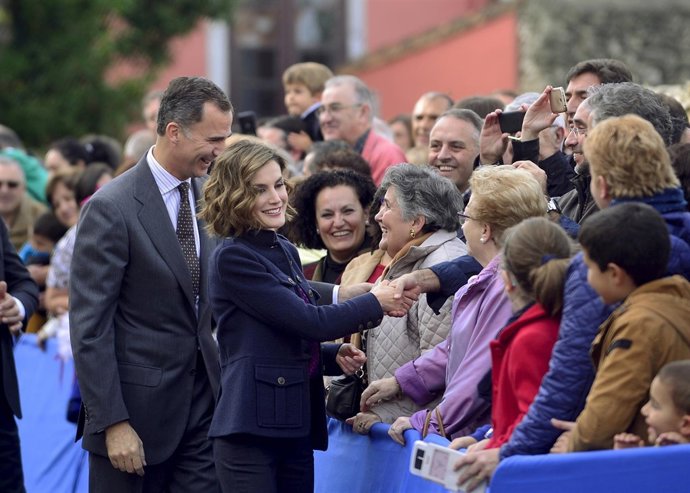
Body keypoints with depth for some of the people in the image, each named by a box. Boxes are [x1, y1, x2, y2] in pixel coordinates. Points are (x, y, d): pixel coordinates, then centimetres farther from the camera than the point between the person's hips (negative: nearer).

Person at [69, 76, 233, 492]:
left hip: (202, 399, 6)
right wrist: (112, 422, -17)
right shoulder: (112, 209, -13)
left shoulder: (206, 195, 7)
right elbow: (89, 328, -14)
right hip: (138, 406, -6)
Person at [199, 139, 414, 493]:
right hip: (250, 429, -8)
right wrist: (375, 304, -5)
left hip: (296, 428, 8)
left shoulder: (286, 251, 15)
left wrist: (335, 356, 5)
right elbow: (308, 321, -15)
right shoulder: (232, 258, -9)